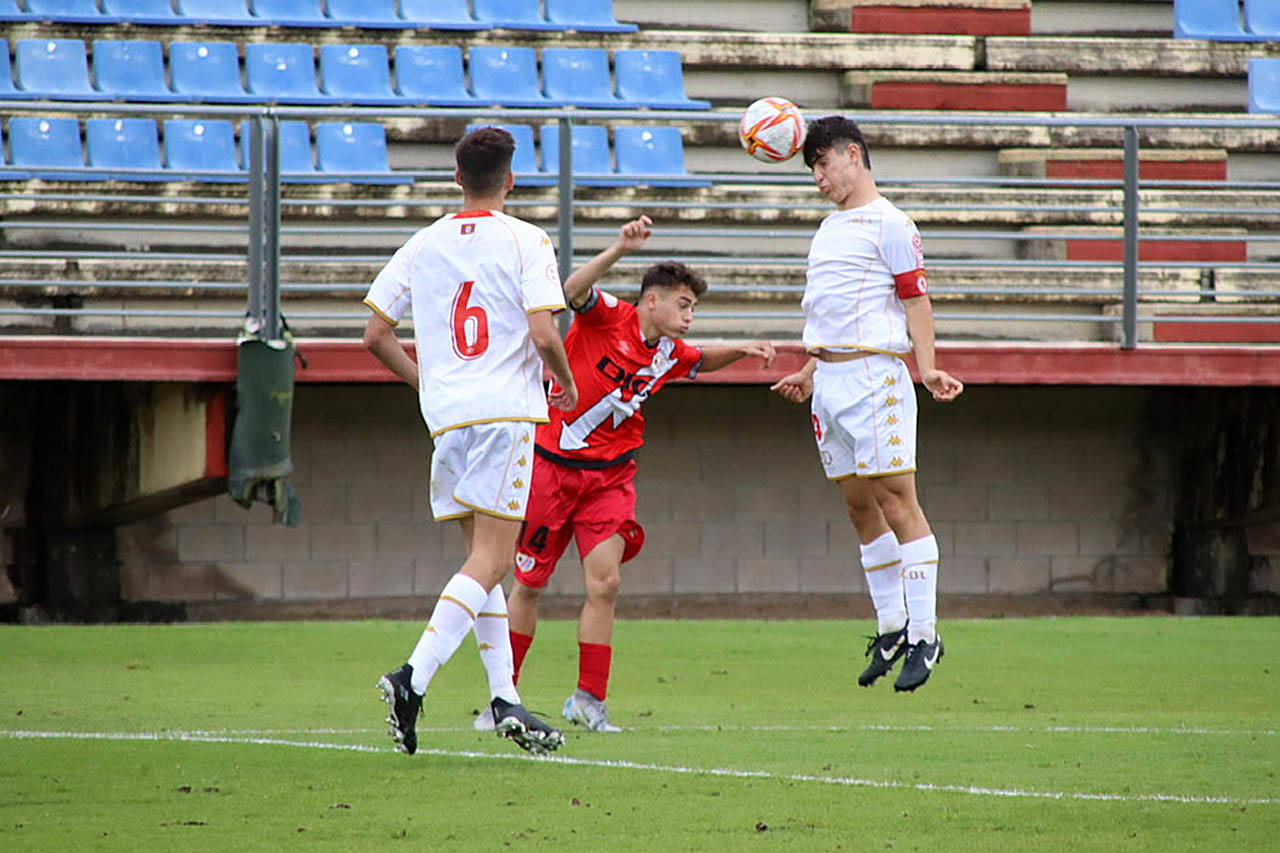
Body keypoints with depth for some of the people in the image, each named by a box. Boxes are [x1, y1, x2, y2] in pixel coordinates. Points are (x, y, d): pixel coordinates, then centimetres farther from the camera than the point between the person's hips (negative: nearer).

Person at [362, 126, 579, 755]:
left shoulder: (423, 245, 10)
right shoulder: (525, 242, -4)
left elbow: (377, 334, 10)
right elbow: (545, 333, -13)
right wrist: (567, 382, 7)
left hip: (445, 415, 5)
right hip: (507, 410, -5)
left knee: (482, 558, 14)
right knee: (490, 561, -8)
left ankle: (504, 698, 8)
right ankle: (414, 676, -25)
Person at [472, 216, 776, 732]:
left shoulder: (668, 355, 6)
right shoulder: (607, 317, -12)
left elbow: (702, 361, 30)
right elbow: (574, 291, -34)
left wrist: (741, 350, 13)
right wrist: (620, 251, -46)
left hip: (609, 476, 4)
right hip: (553, 467, -4)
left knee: (605, 583, -12)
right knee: (528, 585, 5)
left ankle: (588, 700, -4)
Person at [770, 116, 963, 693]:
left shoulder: (889, 224, -5)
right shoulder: (830, 228, 20)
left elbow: (914, 299, -9)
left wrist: (927, 366, -19)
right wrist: (810, 373, 32)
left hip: (875, 374, -8)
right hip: (830, 380, 8)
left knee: (896, 499, -10)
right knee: (859, 505, 9)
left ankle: (924, 635, -10)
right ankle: (890, 629, 17)